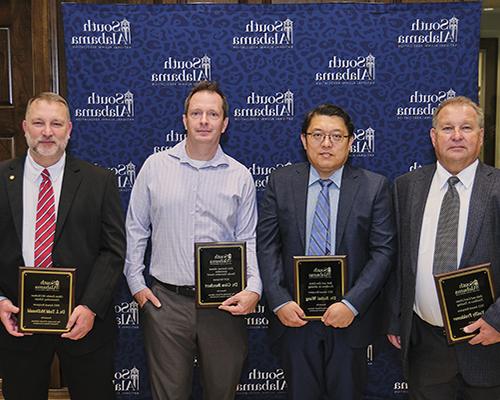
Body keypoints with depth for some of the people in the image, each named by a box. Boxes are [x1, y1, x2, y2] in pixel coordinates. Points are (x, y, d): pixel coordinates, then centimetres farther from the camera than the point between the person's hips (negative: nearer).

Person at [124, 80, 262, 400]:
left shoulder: (240, 176, 3)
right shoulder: (155, 166, 3)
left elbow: (248, 239, 3)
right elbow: (136, 230, 7)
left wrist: (254, 289, -10)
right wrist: (136, 283, 3)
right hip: (166, 301, 0)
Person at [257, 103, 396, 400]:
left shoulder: (375, 186, -3)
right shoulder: (281, 181, 0)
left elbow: (384, 251, -7)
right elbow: (267, 245, -2)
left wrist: (352, 304, -16)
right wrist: (279, 301, -11)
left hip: (350, 318, -1)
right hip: (293, 316, 1)